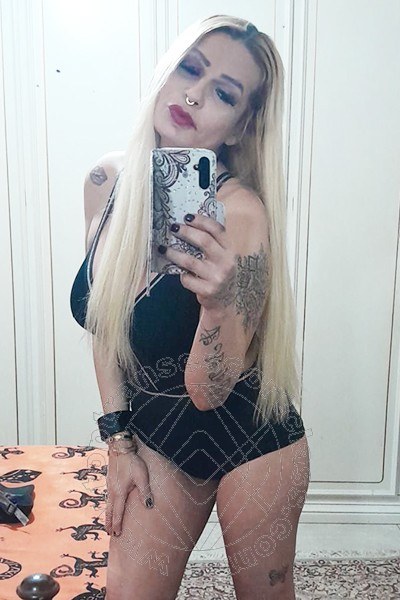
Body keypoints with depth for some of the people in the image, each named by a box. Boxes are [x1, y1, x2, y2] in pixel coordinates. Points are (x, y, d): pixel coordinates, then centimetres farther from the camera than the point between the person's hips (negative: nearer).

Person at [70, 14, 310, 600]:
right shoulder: (106, 180, -9)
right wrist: (119, 440, 4)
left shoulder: (239, 212, -25)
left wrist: (220, 304, -41)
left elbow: (208, 391, -21)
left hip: (251, 436, -3)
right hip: (155, 432, 4)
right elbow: (105, 324, 2)